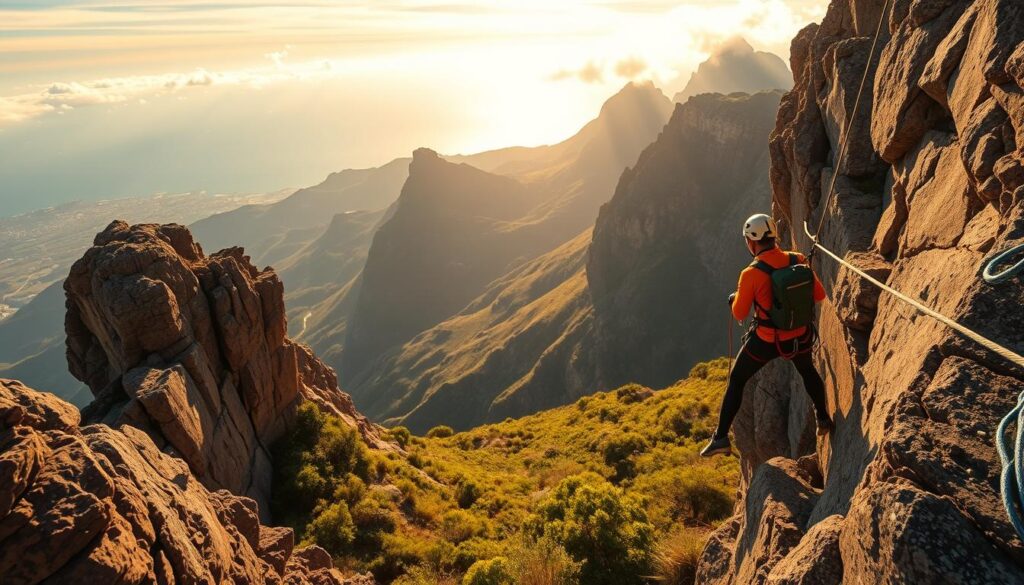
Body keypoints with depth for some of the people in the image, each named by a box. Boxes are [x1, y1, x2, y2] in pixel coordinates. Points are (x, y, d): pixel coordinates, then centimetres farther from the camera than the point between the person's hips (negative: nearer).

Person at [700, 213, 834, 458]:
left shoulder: (751, 274, -24)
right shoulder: (799, 261, -11)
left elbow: (739, 314, -13)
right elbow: (819, 295, 1)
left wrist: (734, 299, 8)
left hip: (766, 340, -4)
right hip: (801, 336, 4)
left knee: (736, 381, 14)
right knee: (807, 371, 36)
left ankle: (721, 437, 16)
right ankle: (823, 418, 49)